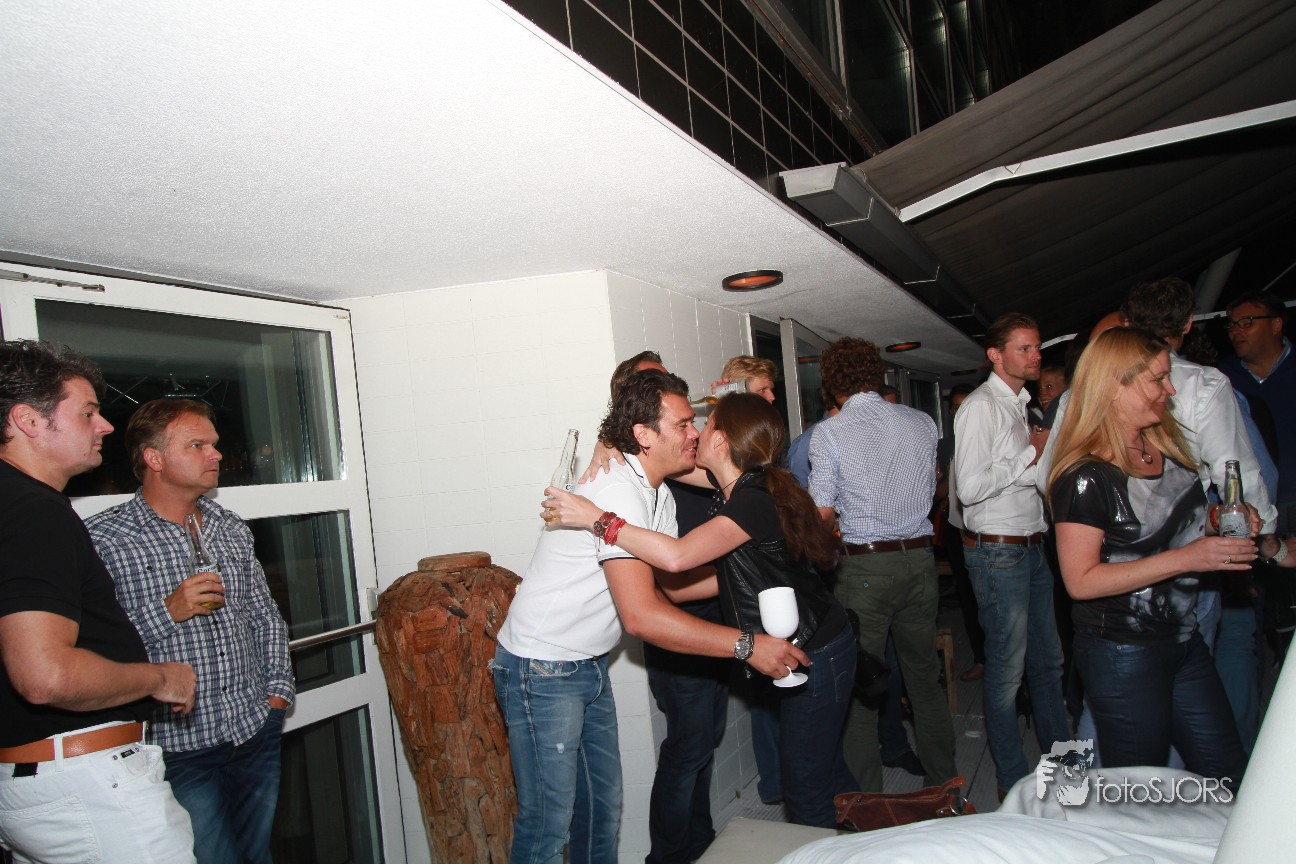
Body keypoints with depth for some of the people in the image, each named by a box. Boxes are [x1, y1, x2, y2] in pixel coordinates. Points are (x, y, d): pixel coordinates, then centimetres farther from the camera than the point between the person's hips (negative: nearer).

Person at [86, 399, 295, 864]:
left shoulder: (232, 529, 9)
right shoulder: (102, 538, -10)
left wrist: (278, 690, 9)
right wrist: (166, 612, -22)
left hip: (257, 733, 6)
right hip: (179, 744, -5)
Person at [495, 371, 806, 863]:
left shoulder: (660, 496, 7)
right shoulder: (618, 490, -26)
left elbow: (664, 583, 10)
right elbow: (641, 616, -32)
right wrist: (745, 645, -29)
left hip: (589, 666, 10)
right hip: (541, 671, -9)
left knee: (604, 807, 16)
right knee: (549, 822, -3)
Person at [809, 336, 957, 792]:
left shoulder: (828, 433, -10)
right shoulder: (922, 423, 4)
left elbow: (823, 512, -8)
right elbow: (929, 490, 15)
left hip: (866, 566, -4)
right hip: (919, 558, 5)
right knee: (925, 679, 17)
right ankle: (945, 784, 29)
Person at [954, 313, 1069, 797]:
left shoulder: (1018, 404, 15)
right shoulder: (982, 407, -14)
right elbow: (970, 487, -25)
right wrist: (1031, 452, -16)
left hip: (1032, 548, 9)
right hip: (999, 553, -9)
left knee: (1047, 661, 19)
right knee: (1007, 671, 1)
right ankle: (1013, 784, 14)